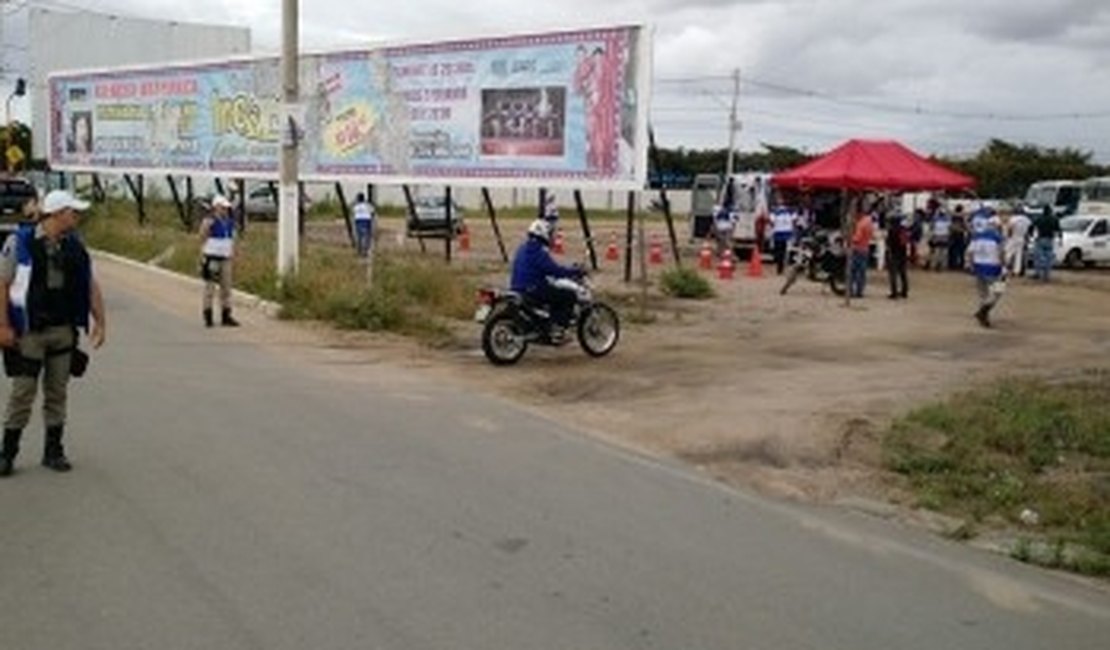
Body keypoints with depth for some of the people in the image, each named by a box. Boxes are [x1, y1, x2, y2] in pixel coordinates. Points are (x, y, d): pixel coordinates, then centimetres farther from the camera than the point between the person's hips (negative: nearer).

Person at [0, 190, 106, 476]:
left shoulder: (75, 246, 6)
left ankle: (54, 450, 19)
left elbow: (91, 285, 10)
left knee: (57, 392, 9)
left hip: (63, 331, 4)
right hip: (28, 332, -4)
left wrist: (100, 321, 4)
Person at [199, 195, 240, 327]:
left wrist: (232, 252, 9)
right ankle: (208, 317, 2)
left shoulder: (230, 222, 12)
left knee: (226, 288, 6)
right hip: (211, 258, -6)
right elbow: (202, 236, -12)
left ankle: (226, 316, 11)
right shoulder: (209, 221, -7)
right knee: (210, 288, -3)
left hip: (225, 259, 6)